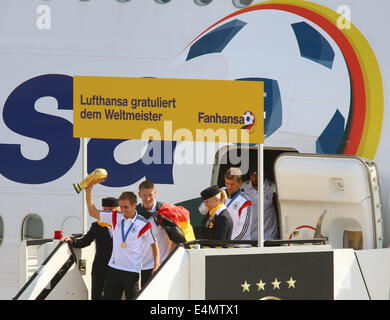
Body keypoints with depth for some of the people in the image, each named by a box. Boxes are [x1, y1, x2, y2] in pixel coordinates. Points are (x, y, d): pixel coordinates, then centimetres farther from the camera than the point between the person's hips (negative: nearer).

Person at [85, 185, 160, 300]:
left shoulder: (143, 224, -7)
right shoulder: (115, 217, 4)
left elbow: (153, 244, 2)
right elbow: (93, 212, 9)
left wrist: (156, 265, -9)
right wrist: (88, 191, 1)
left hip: (132, 271, -4)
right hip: (113, 268, 4)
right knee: (109, 297, 7)